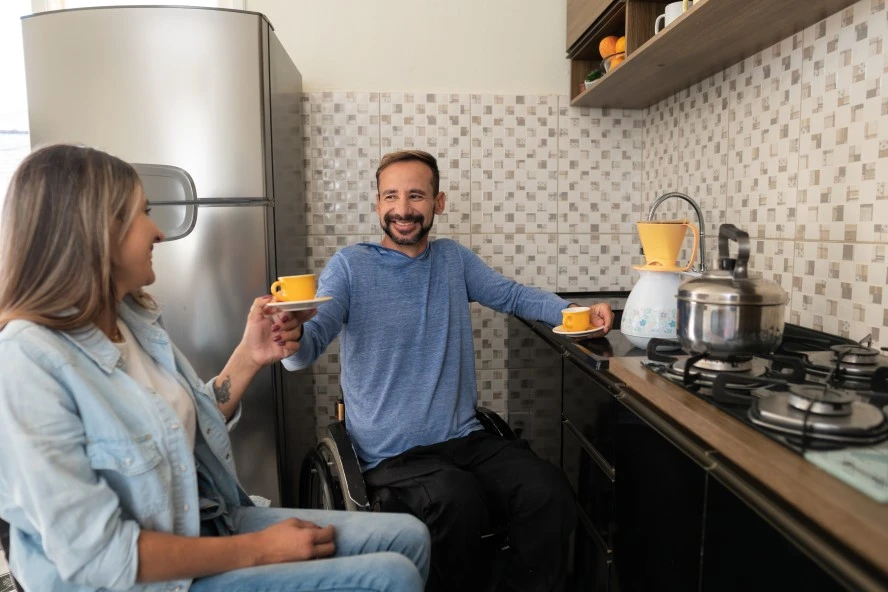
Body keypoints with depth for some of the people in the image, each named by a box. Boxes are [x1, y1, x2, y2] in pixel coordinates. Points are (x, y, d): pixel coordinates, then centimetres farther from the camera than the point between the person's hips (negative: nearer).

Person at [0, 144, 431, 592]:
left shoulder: (131, 318, 2)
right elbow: (97, 555, -24)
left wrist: (250, 356, -2)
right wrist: (256, 549, -18)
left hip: (210, 523, 7)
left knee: (407, 536, 2)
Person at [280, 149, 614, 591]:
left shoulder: (453, 258, 9)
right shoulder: (350, 266, -4)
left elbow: (513, 295, 19)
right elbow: (307, 349, -13)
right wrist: (290, 335, -38)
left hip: (466, 440, 4)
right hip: (392, 456, -3)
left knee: (549, 491, -20)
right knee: (458, 501, -32)